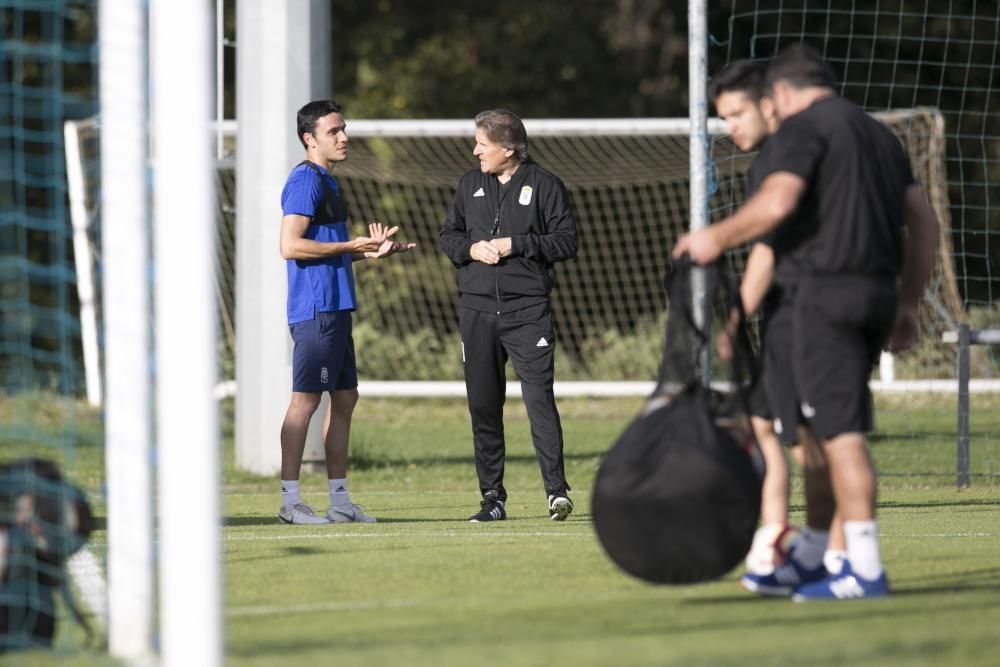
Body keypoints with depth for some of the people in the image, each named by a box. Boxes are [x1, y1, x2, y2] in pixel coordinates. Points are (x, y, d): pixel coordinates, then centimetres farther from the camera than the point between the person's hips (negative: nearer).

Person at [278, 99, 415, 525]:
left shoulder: (325, 182, 20)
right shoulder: (305, 182, -11)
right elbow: (291, 246, -20)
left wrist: (371, 251, 14)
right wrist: (352, 246, -15)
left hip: (335, 307, 10)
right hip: (315, 308, -10)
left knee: (344, 397, 11)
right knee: (305, 399, -8)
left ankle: (340, 501, 14)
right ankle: (289, 501, -7)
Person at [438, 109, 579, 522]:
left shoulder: (544, 185, -1)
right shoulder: (471, 185, 13)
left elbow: (567, 240, -4)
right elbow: (447, 235, 18)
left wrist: (514, 244, -12)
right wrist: (471, 248, -4)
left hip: (527, 311, -5)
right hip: (477, 310, 5)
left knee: (539, 399, -13)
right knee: (483, 405, 5)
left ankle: (557, 491, -14)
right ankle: (492, 497, 12)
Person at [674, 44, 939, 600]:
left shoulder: (801, 127, -5)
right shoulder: (879, 134, 20)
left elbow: (777, 202, -21)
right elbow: (924, 224, 17)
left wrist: (717, 238, -8)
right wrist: (909, 305, 20)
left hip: (828, 288, -8)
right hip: (879, 291, 8)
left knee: (841, 432, -9)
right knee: (826, 429, 16)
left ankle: (866, 569, -12)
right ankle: (813, 559, 23)